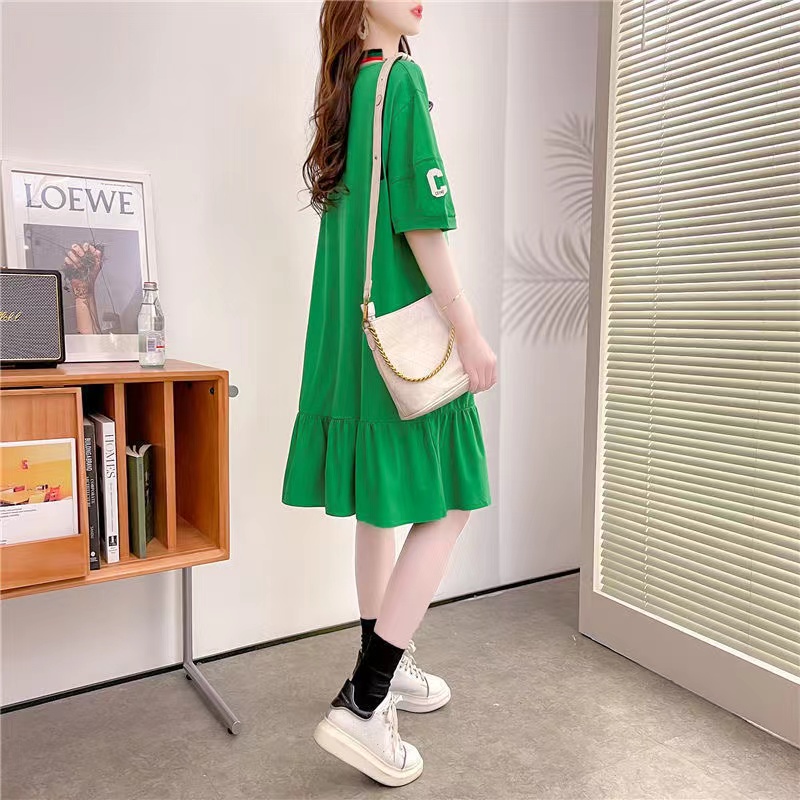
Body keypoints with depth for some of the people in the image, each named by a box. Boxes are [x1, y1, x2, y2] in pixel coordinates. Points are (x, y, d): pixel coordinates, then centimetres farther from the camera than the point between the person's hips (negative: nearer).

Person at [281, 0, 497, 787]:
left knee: (383, 504, 14)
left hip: (352, 340, 9)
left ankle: (387, 667, 28)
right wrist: (469, 332, -14)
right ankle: (362, 706, -3)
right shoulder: (400, 79, -8)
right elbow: (422, 220, -16)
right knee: (446, 507, -3)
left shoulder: (346, 93, 18)